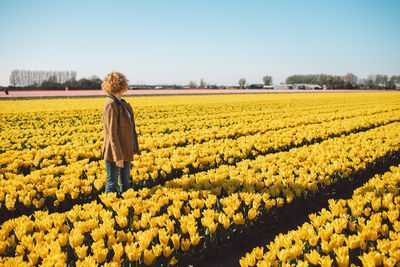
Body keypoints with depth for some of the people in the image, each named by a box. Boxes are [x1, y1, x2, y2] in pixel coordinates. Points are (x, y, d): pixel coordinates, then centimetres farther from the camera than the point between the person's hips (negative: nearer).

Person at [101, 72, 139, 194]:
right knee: (112, 184, 3)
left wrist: (134, 147, 18)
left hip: (125, 151, 9)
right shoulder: (111, 105, -17)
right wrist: (118, 156, -21)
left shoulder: (121, 103, 10)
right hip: (115, 152, -9)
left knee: (125, 182, 18)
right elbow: (112, 133, -20)